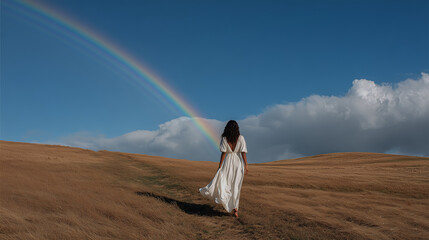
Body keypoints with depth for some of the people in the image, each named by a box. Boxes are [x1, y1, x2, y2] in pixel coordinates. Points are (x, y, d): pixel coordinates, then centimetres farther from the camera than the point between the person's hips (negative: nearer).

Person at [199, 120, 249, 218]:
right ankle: (235, 210, 7)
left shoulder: (224, 139, -5)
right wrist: (246, 166, -2)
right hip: (238, 163, 2)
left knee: (222, 182, 8)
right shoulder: (241, 138, -2)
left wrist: (220, 166, -1)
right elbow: (243, 153, -5)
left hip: (227, 163, -2)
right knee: (235, 187, 7)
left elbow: (223, 153, -6)